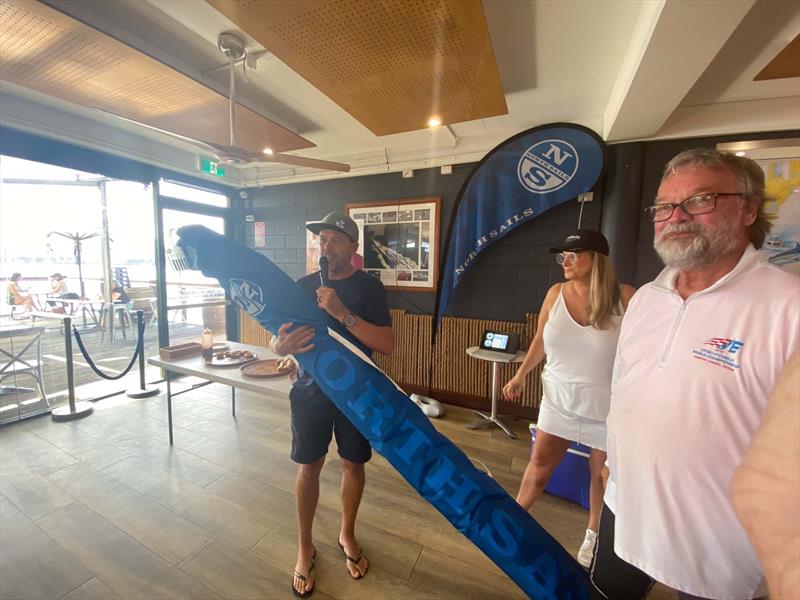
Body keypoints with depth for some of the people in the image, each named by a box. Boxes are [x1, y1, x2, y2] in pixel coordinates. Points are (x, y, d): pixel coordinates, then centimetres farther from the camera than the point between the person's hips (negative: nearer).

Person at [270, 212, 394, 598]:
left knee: (353, 464, 14)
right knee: (309, 466, 11)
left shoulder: (369, 287, -9)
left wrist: (342, 313, -29)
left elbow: (387, 345, -19)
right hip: (311, 389, 2)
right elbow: (276, 339, 1)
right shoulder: (305, 285, -1)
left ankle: (347, 536, 41)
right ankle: (304, 548, 36)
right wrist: (282, 345, -24)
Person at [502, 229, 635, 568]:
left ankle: (594, 533, 43)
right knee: (540, 461, 14)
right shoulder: (556, 294, -5)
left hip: (607, 404, -2)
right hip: (559, 398, 2)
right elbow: (541, 340, 6)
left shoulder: (624, 297, -14)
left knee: (602, 471, 17)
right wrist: (521, 375, 8)